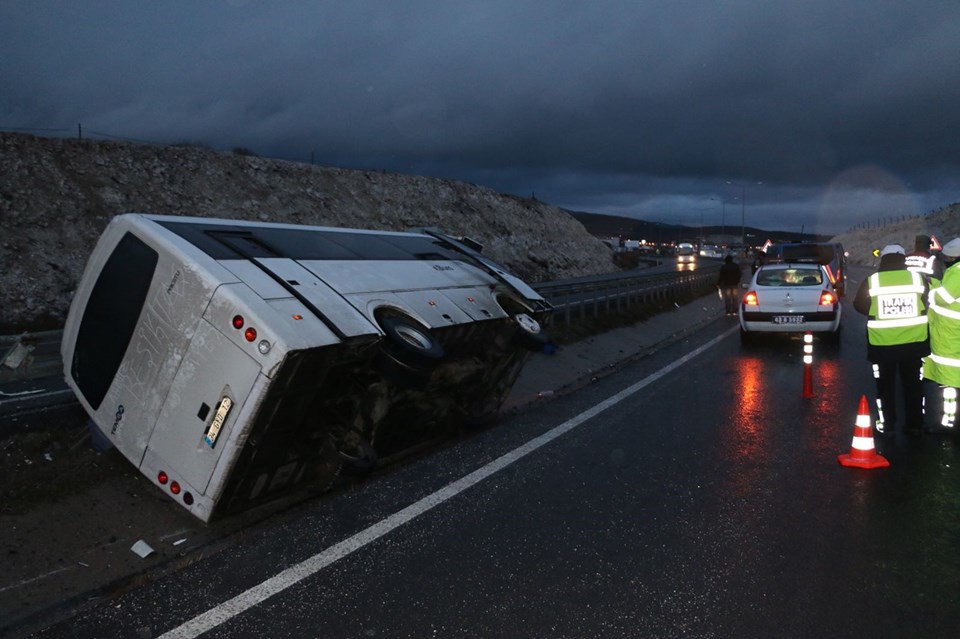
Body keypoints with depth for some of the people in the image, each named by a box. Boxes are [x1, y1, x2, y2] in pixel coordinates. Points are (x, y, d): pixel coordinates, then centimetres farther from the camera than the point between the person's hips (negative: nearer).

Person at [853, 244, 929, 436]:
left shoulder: (871, 281, -9)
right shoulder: (918, 278, -4)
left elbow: (860, 306, 4)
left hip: (882, 344, -1)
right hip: (914, 342, 2)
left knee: (885, 385, 12)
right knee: (913, 384, 15)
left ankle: (886, 424, 16)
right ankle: (915, 425, 21)